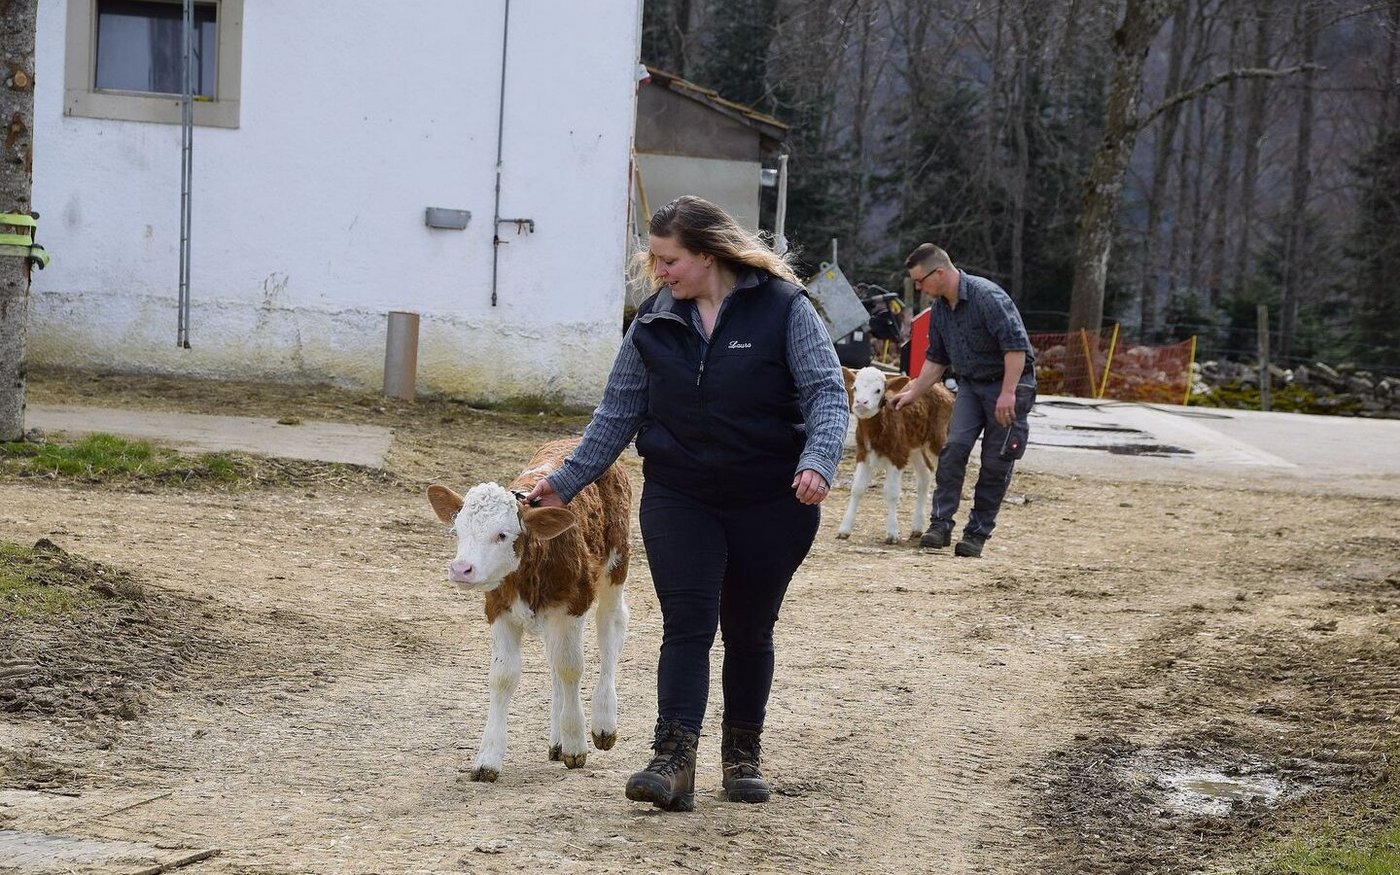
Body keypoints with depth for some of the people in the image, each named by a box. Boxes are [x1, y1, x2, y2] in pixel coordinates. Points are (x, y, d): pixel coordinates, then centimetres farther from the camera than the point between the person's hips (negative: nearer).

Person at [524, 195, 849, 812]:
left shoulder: (782, 307, -7)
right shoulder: (654, 322, 3)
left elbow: (825, 390, -12)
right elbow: (618, 414, 9)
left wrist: (818, 461, -29)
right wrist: (566, 482, 4)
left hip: (772, 502, -2)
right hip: (678, 499, 2)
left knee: (749, 632, 11)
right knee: (687, 625, -11)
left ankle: (742, 755, 26)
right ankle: (673, 761, -19)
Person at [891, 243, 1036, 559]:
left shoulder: (987, 296, -22)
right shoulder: (939, 308, 4)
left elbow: (1015, 345, -25)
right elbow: (936, 359, 16)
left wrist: (1008, 393, -27)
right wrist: (913, 393, 13)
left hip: (1009, 383, -6)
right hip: (970, 384, 6)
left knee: (996, 462, -2)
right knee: (955, 446, -11)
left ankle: (977, 533, 5)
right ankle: (940, 524, -10)